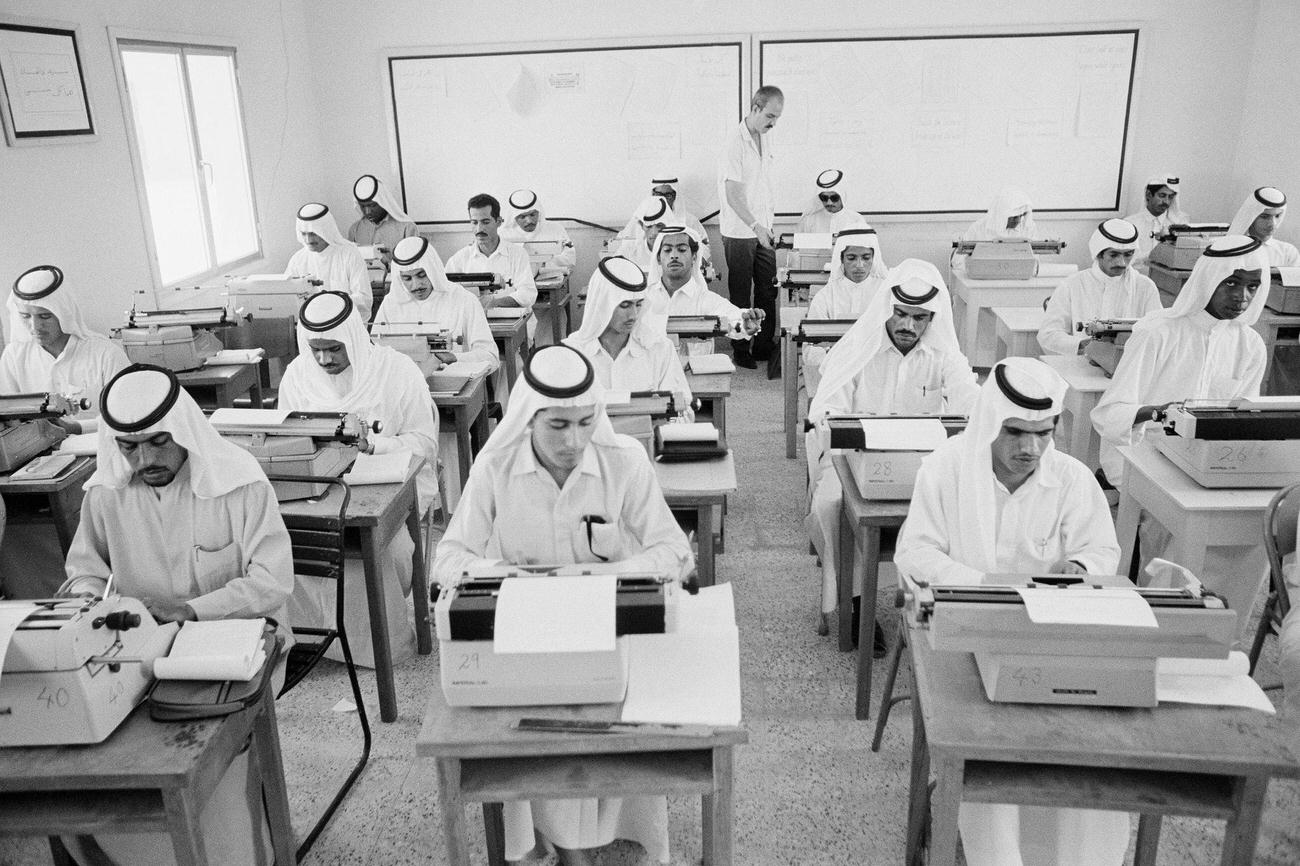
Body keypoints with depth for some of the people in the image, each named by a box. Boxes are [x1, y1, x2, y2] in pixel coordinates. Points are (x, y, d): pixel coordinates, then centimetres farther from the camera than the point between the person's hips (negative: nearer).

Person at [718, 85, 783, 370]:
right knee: (741, 295, 3)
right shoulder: (735, 141, -15)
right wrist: (756, 227, -29)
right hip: (740, 232, -7)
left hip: (763, 231, 7)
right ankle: (741, 351, 13)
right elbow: (733, 195, -21)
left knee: (768, 291, 9)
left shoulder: (764, 140, 9)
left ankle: (764, 347, 19)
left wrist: (767, 224, 11)